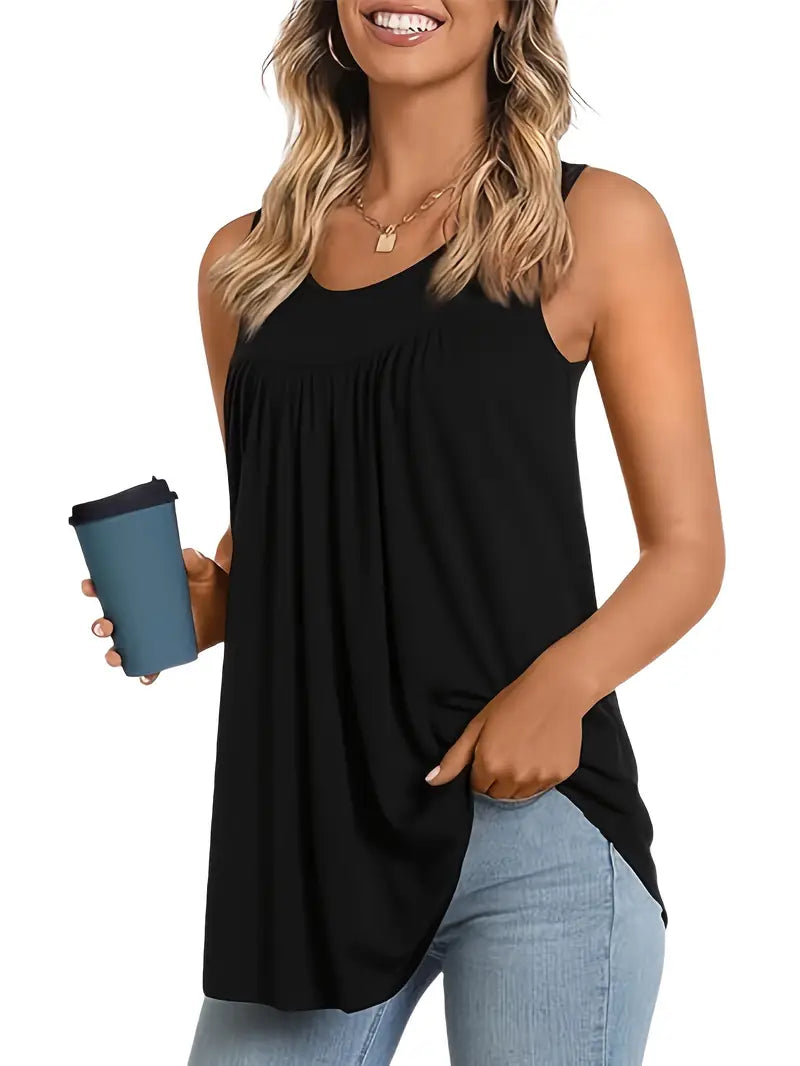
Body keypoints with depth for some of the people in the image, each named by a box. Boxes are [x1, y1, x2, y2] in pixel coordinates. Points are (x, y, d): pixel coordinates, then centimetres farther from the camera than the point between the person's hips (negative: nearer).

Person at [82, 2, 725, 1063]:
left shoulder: (596, 226, 0)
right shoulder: (247, 260, 11)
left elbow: (687, 548, 0)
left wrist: (561, 685, -18)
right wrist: (205, 602, -1)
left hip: (529, 819, -3)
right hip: (298, 829, 3)